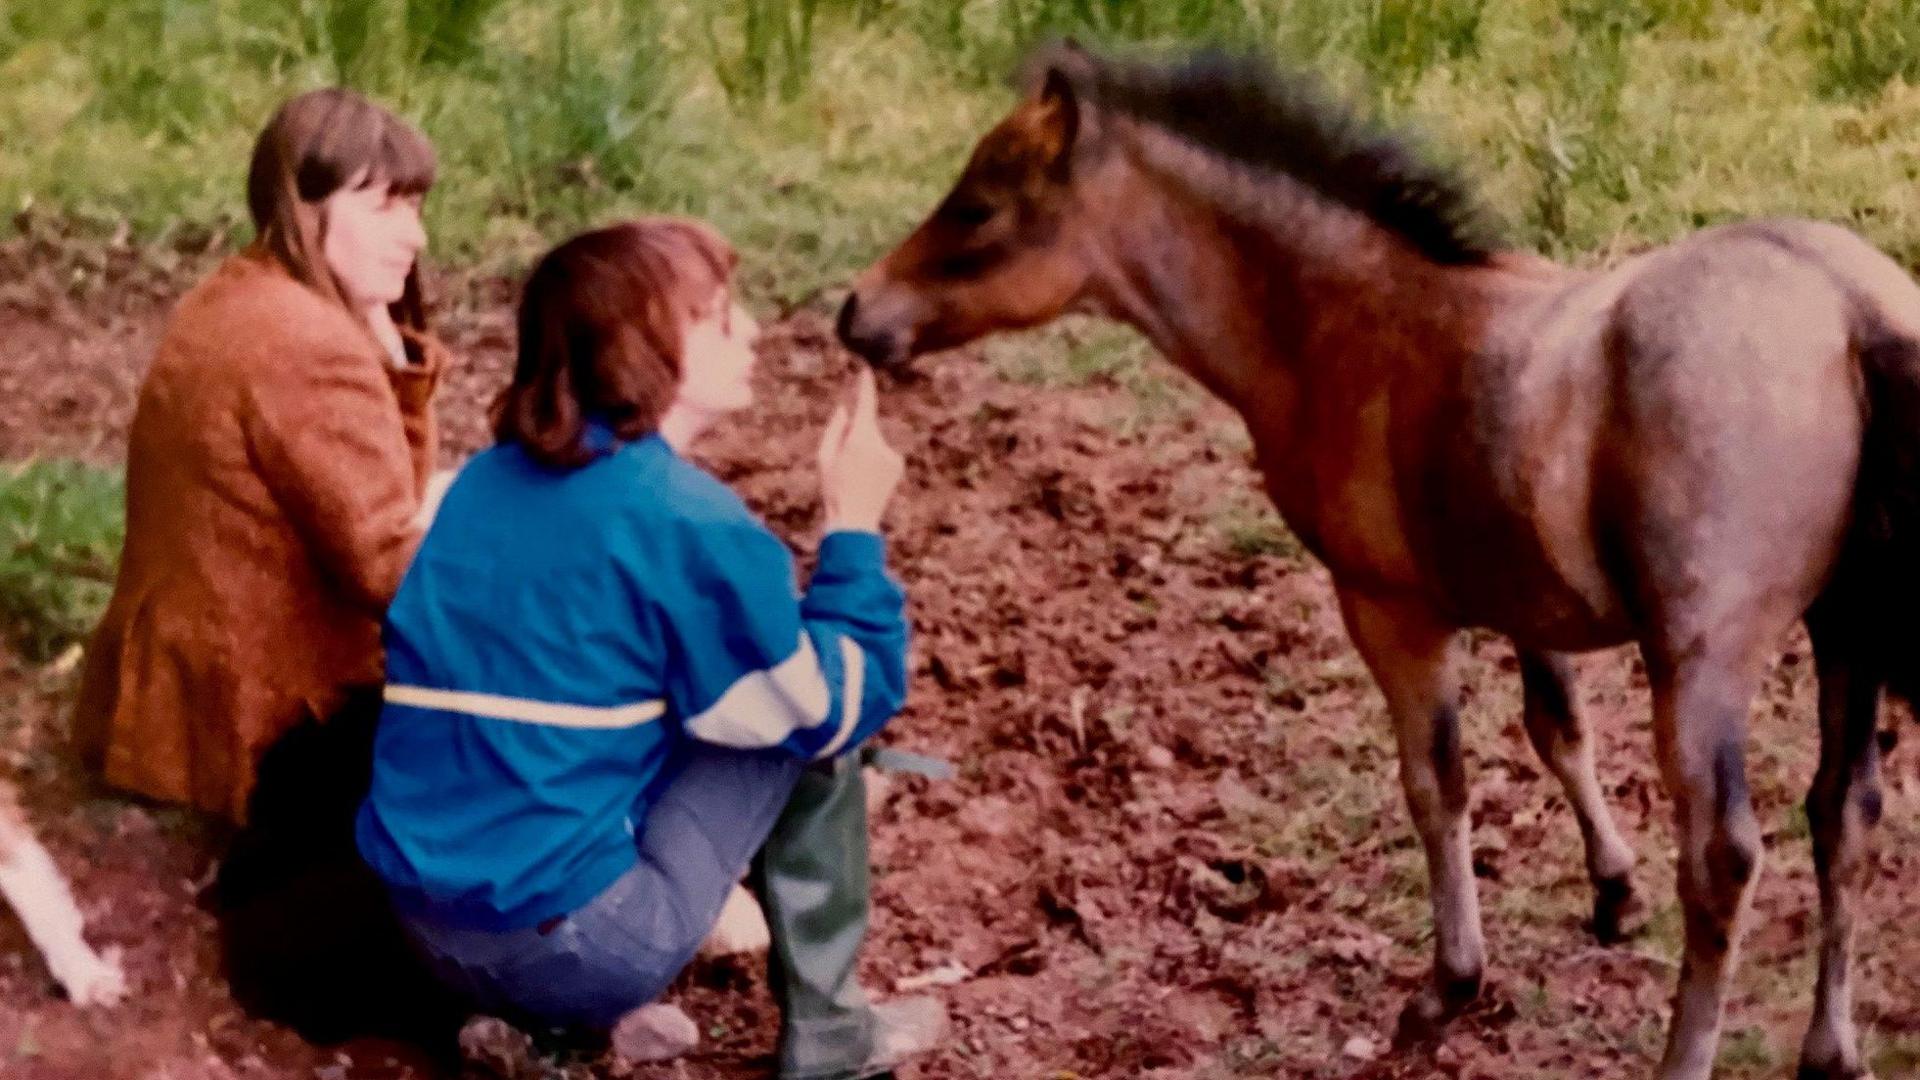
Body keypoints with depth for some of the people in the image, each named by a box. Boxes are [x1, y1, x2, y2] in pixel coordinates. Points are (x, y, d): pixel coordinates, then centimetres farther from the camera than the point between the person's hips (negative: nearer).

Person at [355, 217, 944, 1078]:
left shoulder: (487, 480, 9)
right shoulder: (689, 518, -13)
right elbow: (846, 706, -3)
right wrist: (854, 525, 8)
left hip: (429, 930, 7)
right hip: (575, 945, -7)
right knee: (809, 716, 9)